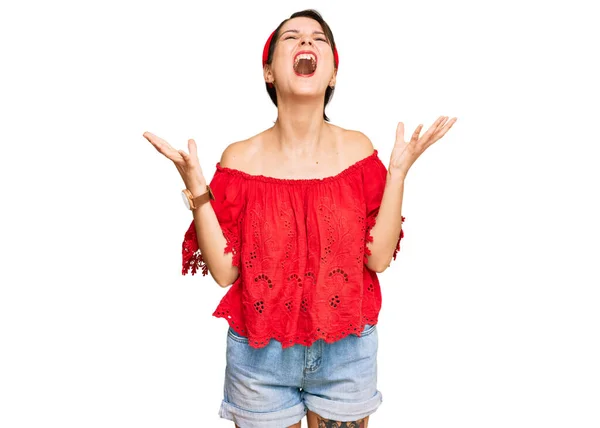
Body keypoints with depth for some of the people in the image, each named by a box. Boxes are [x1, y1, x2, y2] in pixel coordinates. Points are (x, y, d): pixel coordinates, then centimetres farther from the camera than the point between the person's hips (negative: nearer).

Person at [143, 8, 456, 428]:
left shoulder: (357, 149, -7)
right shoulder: (241, 158, -10)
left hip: (347, 351, 1)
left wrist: (398, 172, -17)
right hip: (261, 353, -1)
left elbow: (378, 259, -11)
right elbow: (224, 271, -11)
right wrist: (196, 189, -20)